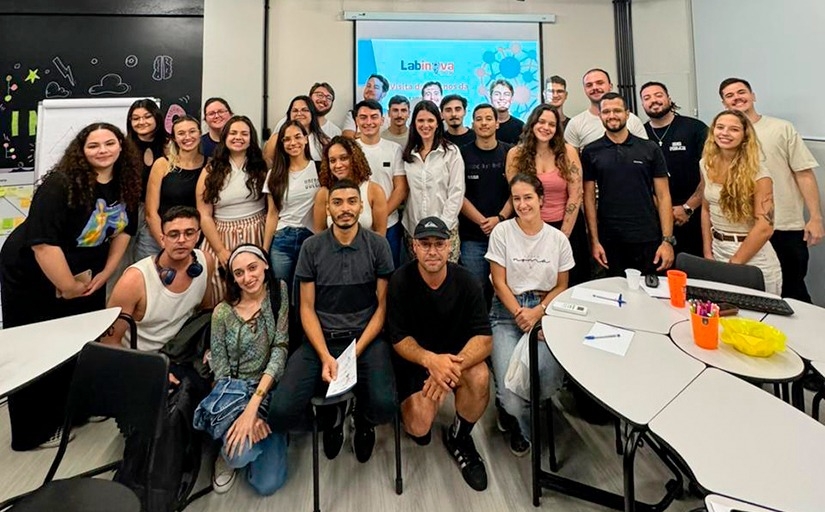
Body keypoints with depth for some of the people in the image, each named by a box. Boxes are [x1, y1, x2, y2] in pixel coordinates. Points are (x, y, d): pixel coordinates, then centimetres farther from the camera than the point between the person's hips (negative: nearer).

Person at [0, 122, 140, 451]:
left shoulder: (125, 184, -6)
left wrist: (105, 273, -1)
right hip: (32, 277, -6)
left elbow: (124, 229, 5)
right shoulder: (60, 185, -27)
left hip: (86, 275, 6)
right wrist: (69, 288, -22)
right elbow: (43, 242, -30)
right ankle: (33, 432, 22)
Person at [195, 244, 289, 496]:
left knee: (267, 484, -8)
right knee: (240, 453, -30)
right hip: (233, 391, 0)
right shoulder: (222, 312, -4)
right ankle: (229, 451, 9)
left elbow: (280, 349, -12)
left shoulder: (279, 292, -5)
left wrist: (254, 405, -22)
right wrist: (246, 413, -19)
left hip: (270, 392, 1)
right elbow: (221, 371, -3)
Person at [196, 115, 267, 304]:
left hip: (256, 237, 0)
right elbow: (204, 215, 2)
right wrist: (220, 250, -6)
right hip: (221, 237, 1)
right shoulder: (211, 171, 6)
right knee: (221, 299, -4)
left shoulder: (262, 168, 6)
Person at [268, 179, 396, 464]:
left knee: (384, 407, -26)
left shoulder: (377, 245, 0)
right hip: (321, 339, 1)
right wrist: (325, 357, -11)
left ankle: (363, 418, 15)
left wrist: (356, 352, -11)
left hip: (366, 338, -1)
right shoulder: (312, 247, 3)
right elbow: (307, 308, 3)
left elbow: (382, 305, 0)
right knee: (281, 414, -18)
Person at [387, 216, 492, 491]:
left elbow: (484, 338, -17)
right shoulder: (401, 281, -15)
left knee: (480, 377, -30)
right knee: (419, 429, -20)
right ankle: (411, 401, 20)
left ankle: (459, 438, 0)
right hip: (414, 358, -1)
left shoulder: (466, 281, -12)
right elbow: (399, 338, -13)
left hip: (457, 354, 2)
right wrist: (431, 360, -33)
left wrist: (453, 366, -36)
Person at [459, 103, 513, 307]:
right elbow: (459, 195, 0)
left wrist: (500, 218, -11)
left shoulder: (510, 153, 6)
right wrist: (482, 221, -10)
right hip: (472, 236, -1)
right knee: (476, 288, 3)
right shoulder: (463, 154, 4)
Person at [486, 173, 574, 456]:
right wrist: (519, 313, -14)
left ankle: (514, 410, 16)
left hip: (544, 311, 2)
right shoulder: (502, 232, -1)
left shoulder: (558, 238, 5)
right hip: (507, 311, -1)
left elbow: (561, 286, 8)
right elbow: (499, 282, -3)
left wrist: (537, 312, -9)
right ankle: (520, 420, 17)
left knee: (549, 380, -22)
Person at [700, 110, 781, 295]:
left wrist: (733, 264, -17)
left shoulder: (757, 172, -14)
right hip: (718, 250, 5)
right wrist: (708, 253, 4)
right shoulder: (706, 164, 2)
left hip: (752, 257, -5)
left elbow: (764, 227, -19)